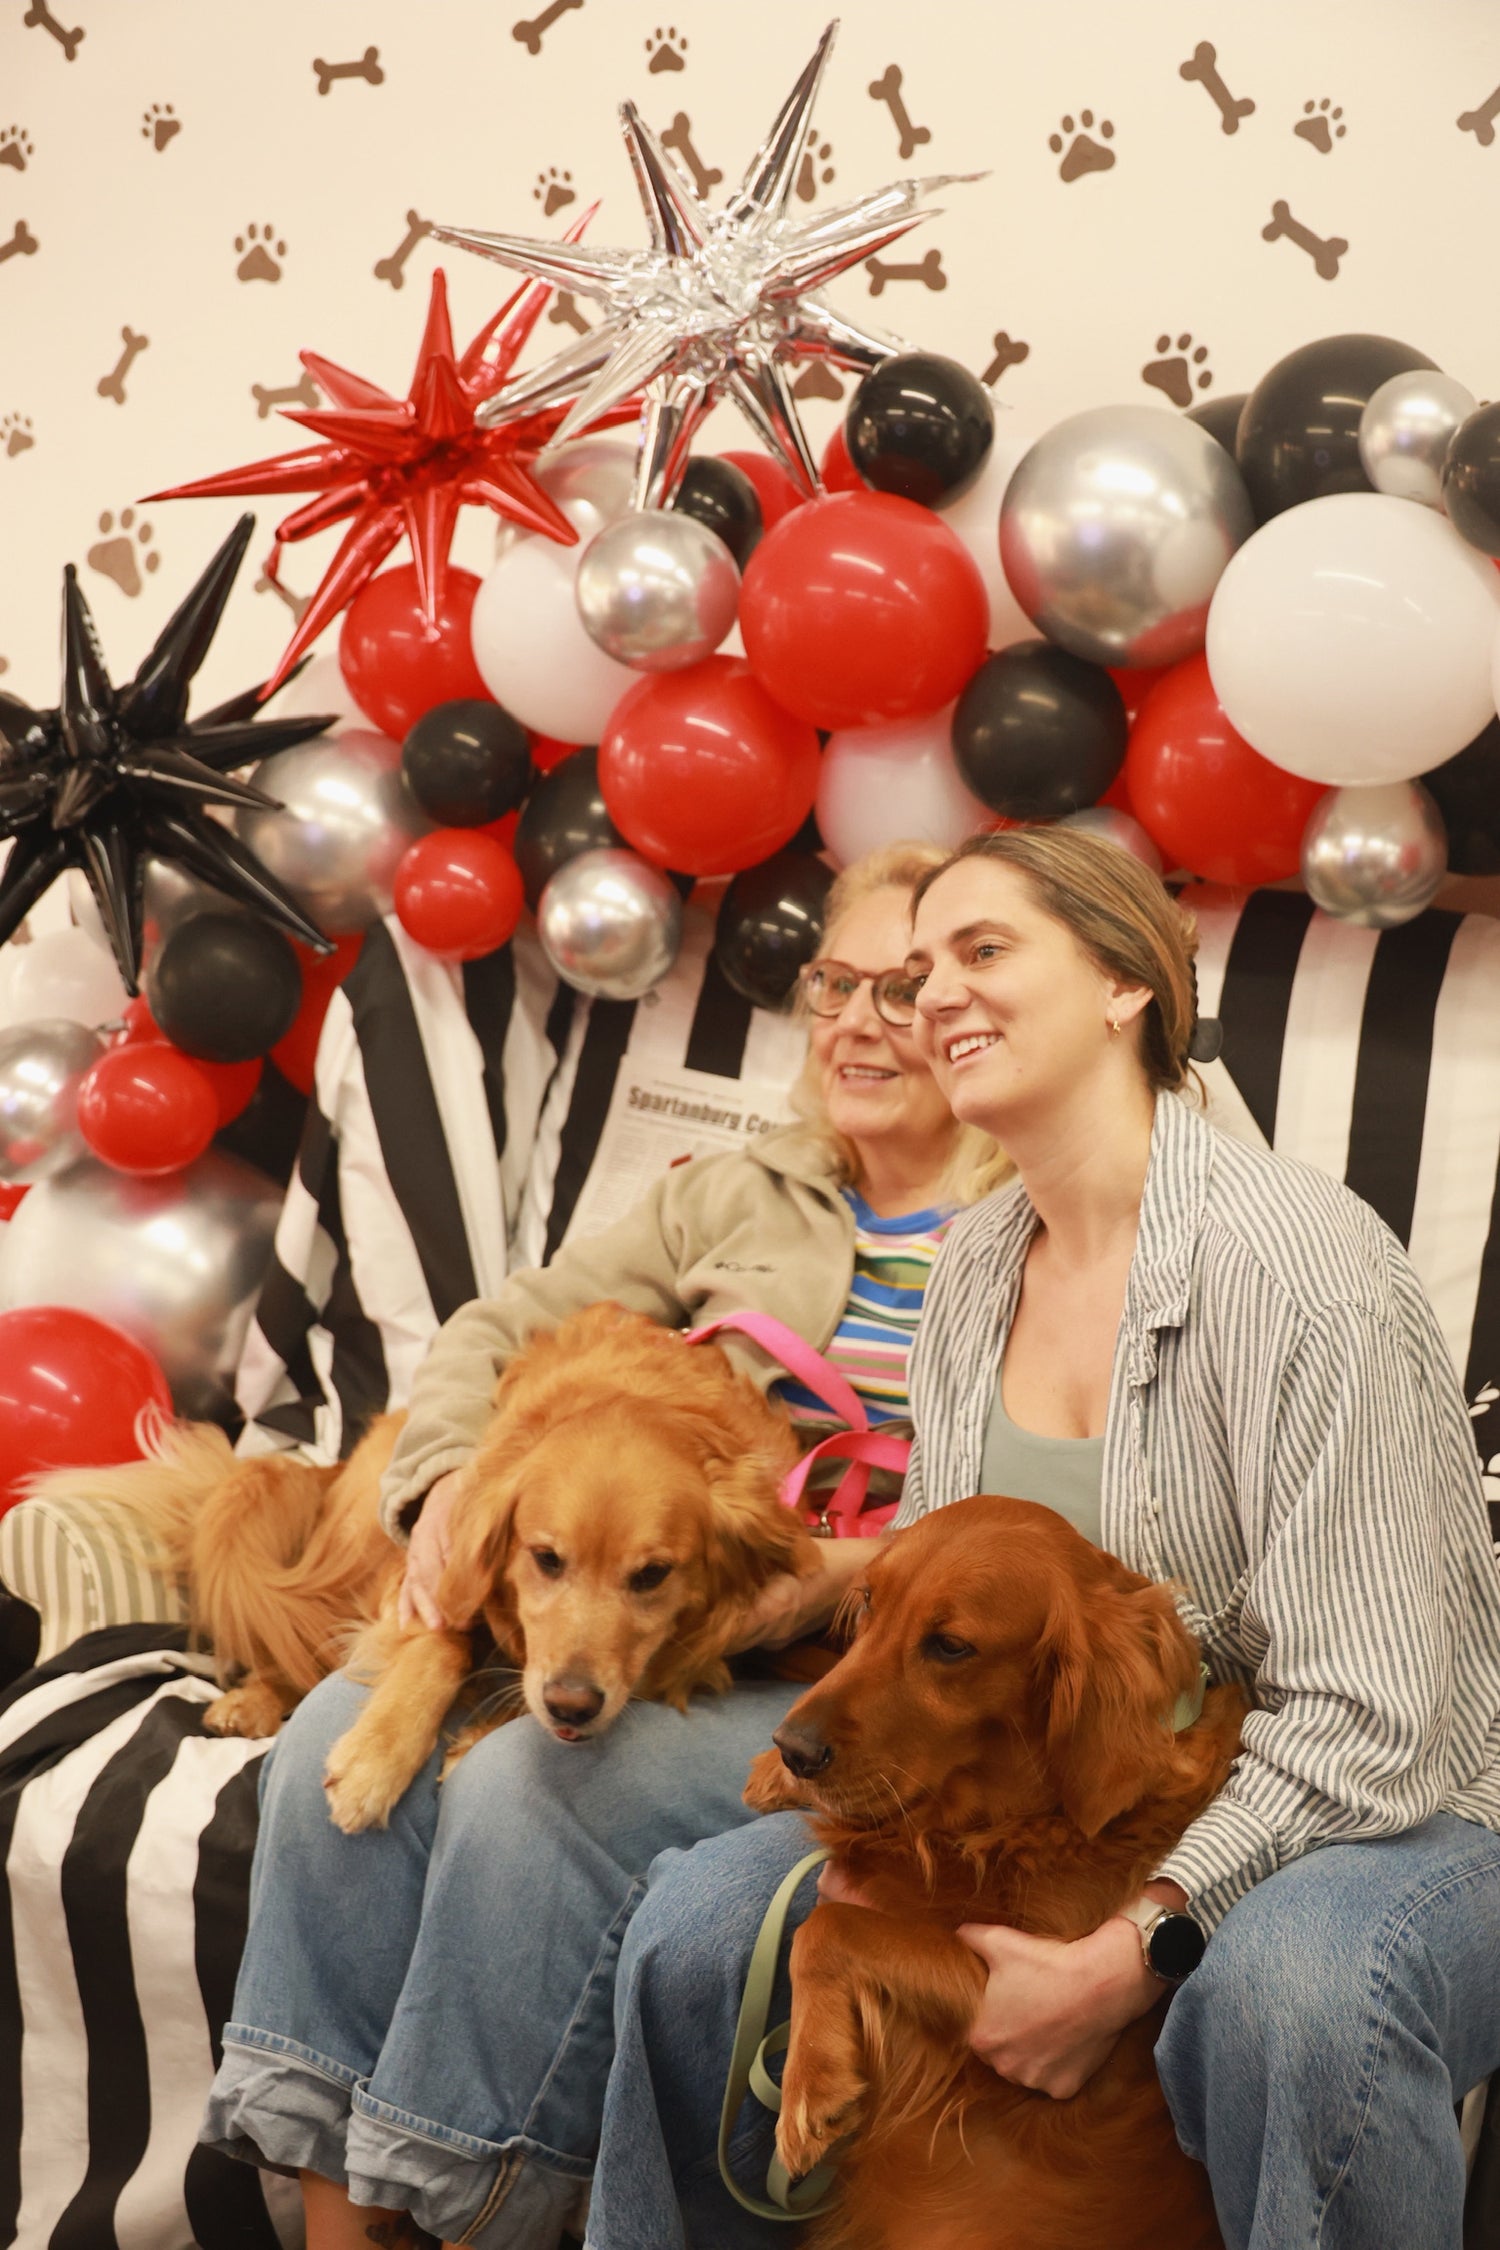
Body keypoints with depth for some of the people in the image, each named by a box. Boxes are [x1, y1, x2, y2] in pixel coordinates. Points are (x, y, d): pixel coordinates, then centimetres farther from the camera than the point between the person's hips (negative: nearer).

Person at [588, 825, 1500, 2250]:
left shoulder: (1297, 1255, -20)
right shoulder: (971, 1274, 5)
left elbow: (1367, 1725, -22)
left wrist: (1129, 1954, -28)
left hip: (1369, 1817, -6)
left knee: (1298, 1983, -40)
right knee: (701, 1915, -8)